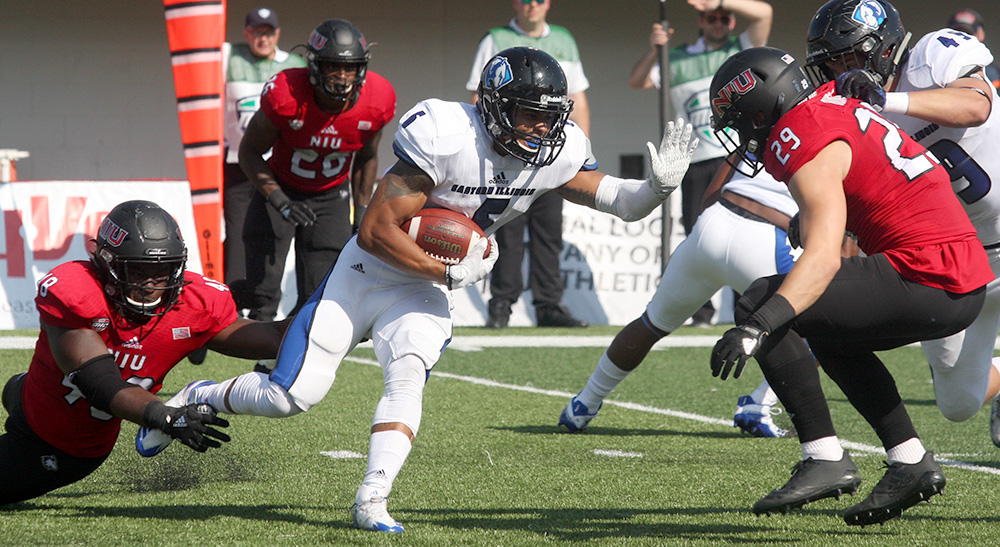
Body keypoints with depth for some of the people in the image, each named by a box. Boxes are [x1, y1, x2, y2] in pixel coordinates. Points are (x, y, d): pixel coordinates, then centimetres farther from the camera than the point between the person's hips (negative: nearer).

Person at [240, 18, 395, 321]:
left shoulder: (378, 101, -18)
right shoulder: (285, 95, -28)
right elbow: (249, 153, -13)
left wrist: (361, 214, 3)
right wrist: (280, 201, -24)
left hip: (331, 196, 2)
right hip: (278, 190, -2)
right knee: (262, 296, -7)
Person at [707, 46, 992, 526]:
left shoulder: (810, 148, -12)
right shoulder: (834, 105, 16)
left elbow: (824, 256, -24)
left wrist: (758, 326, -34)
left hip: (929, 283, -10)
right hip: (968, 278, 10)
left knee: (758, 303, -12)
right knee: (832, 336, 31)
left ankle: (825, 459, -13)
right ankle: (911, 463, 24)